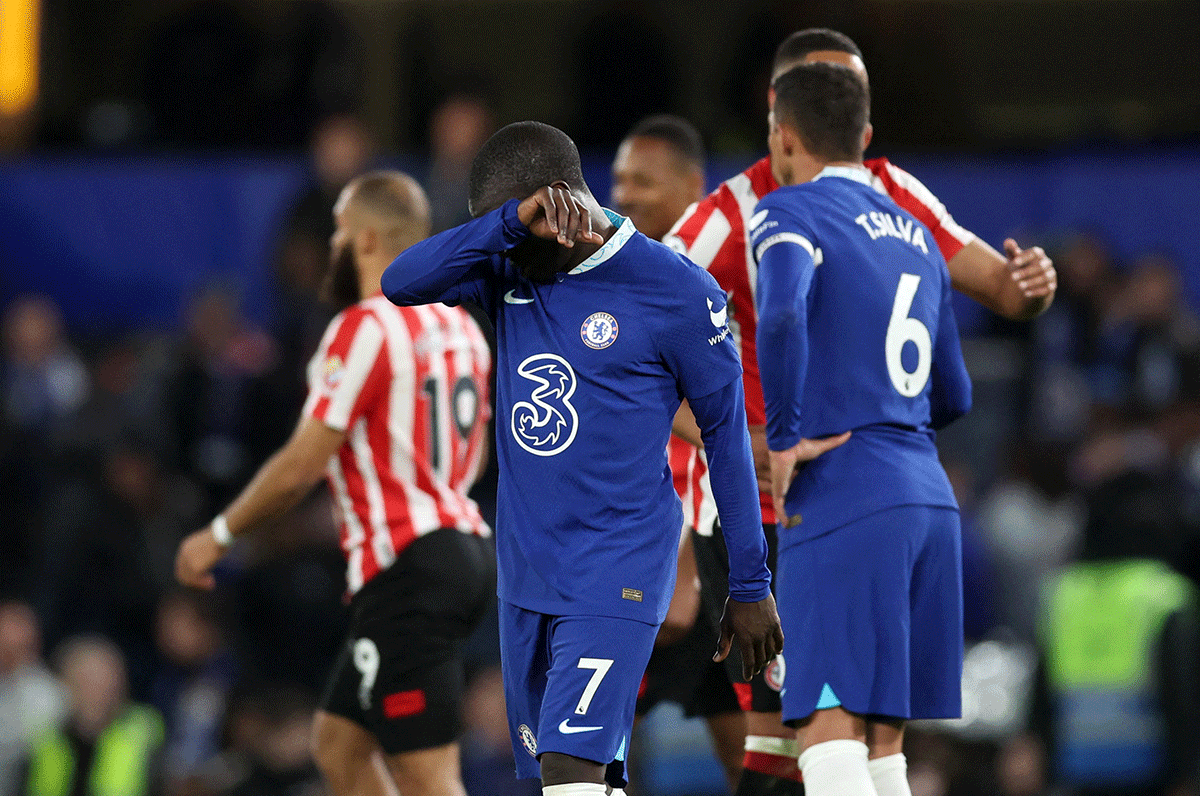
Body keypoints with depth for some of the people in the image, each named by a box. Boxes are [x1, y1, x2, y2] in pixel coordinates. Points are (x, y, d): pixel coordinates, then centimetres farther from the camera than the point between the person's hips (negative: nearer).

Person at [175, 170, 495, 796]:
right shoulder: (459, 326, 13)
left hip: (406, 568, -10)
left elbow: (301, 466, -14)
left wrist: (219, 535, -1)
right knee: (338, 743, 18)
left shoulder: (366, 328, -14)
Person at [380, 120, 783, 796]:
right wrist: (511, 222, -25)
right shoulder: (509, 272, 5)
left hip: (617, 579, -6)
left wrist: (751, 586, 2)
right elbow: (401, 284, -11)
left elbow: (727, 434, -2)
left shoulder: (674, 290, -9)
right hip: (527, 574, 6)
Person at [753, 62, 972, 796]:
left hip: (843, 497, -7)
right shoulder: (917, 236, 22)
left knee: (830, 729, -12)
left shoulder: (790, 213, -1)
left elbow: (783, 312, -22)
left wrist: (784, 439, -14)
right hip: (931, 495, 7)